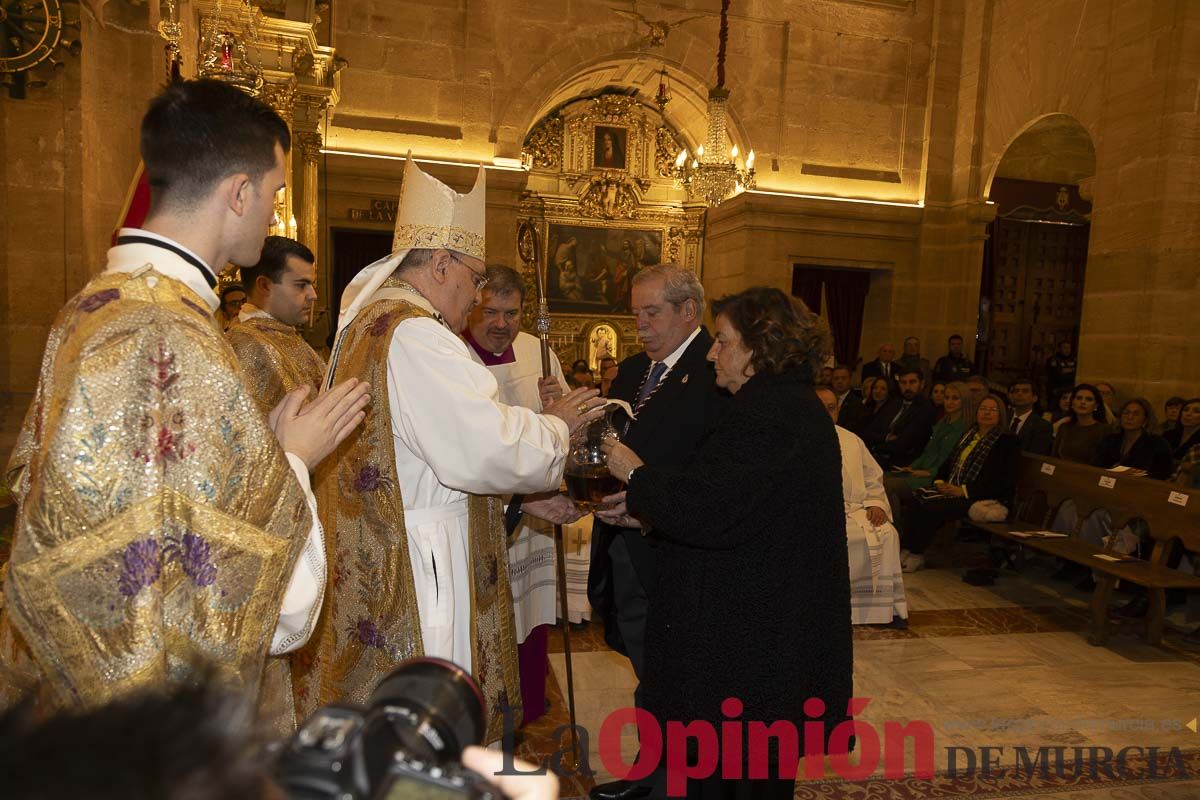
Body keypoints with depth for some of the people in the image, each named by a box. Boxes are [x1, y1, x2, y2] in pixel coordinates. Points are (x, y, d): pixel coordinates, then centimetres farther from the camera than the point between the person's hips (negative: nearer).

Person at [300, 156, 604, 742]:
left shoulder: (366, 324, 16)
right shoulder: (413, 333, -18)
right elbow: (488, 447, -25)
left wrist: (520, 491, 17)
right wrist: (557, 427, -5)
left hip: (368, 567, 11)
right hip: (416, 578, -11)